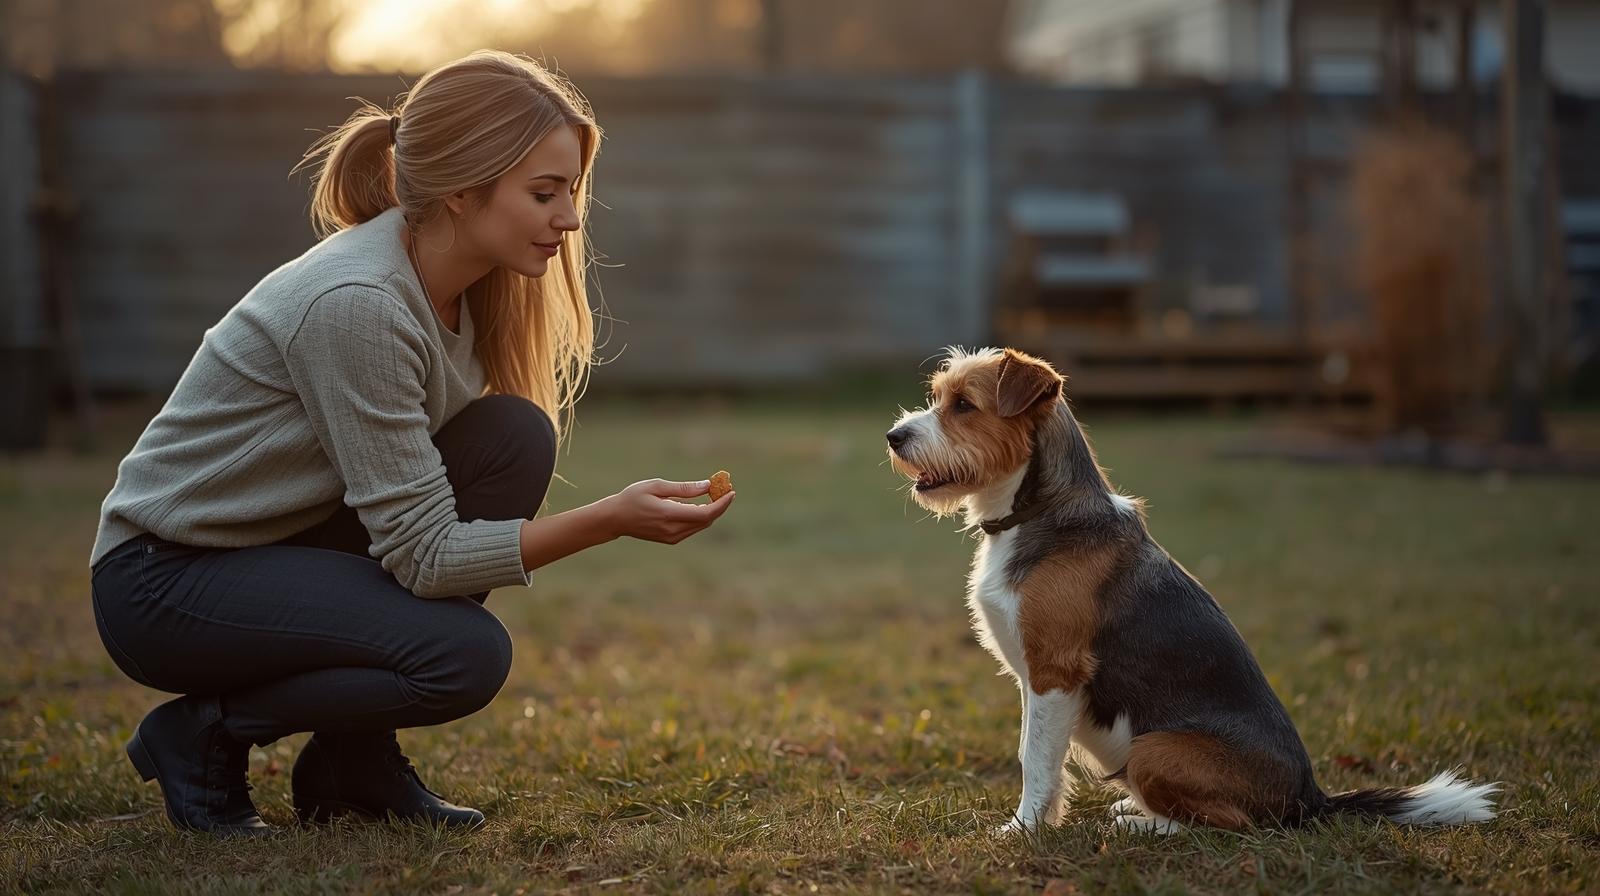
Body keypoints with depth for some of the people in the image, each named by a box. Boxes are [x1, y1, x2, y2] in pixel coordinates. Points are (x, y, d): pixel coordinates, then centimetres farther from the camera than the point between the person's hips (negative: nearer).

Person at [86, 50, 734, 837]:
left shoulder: (460, 280, -3)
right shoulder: (356, 302, -29)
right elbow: (422, 553, -26)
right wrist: (612, 521, -30)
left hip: (284, 545, 8)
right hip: (162, 581, -8)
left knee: (516, 437, -11)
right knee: (465, 655, -27)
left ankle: (357, 758, -1)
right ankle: (203, 732, -1)